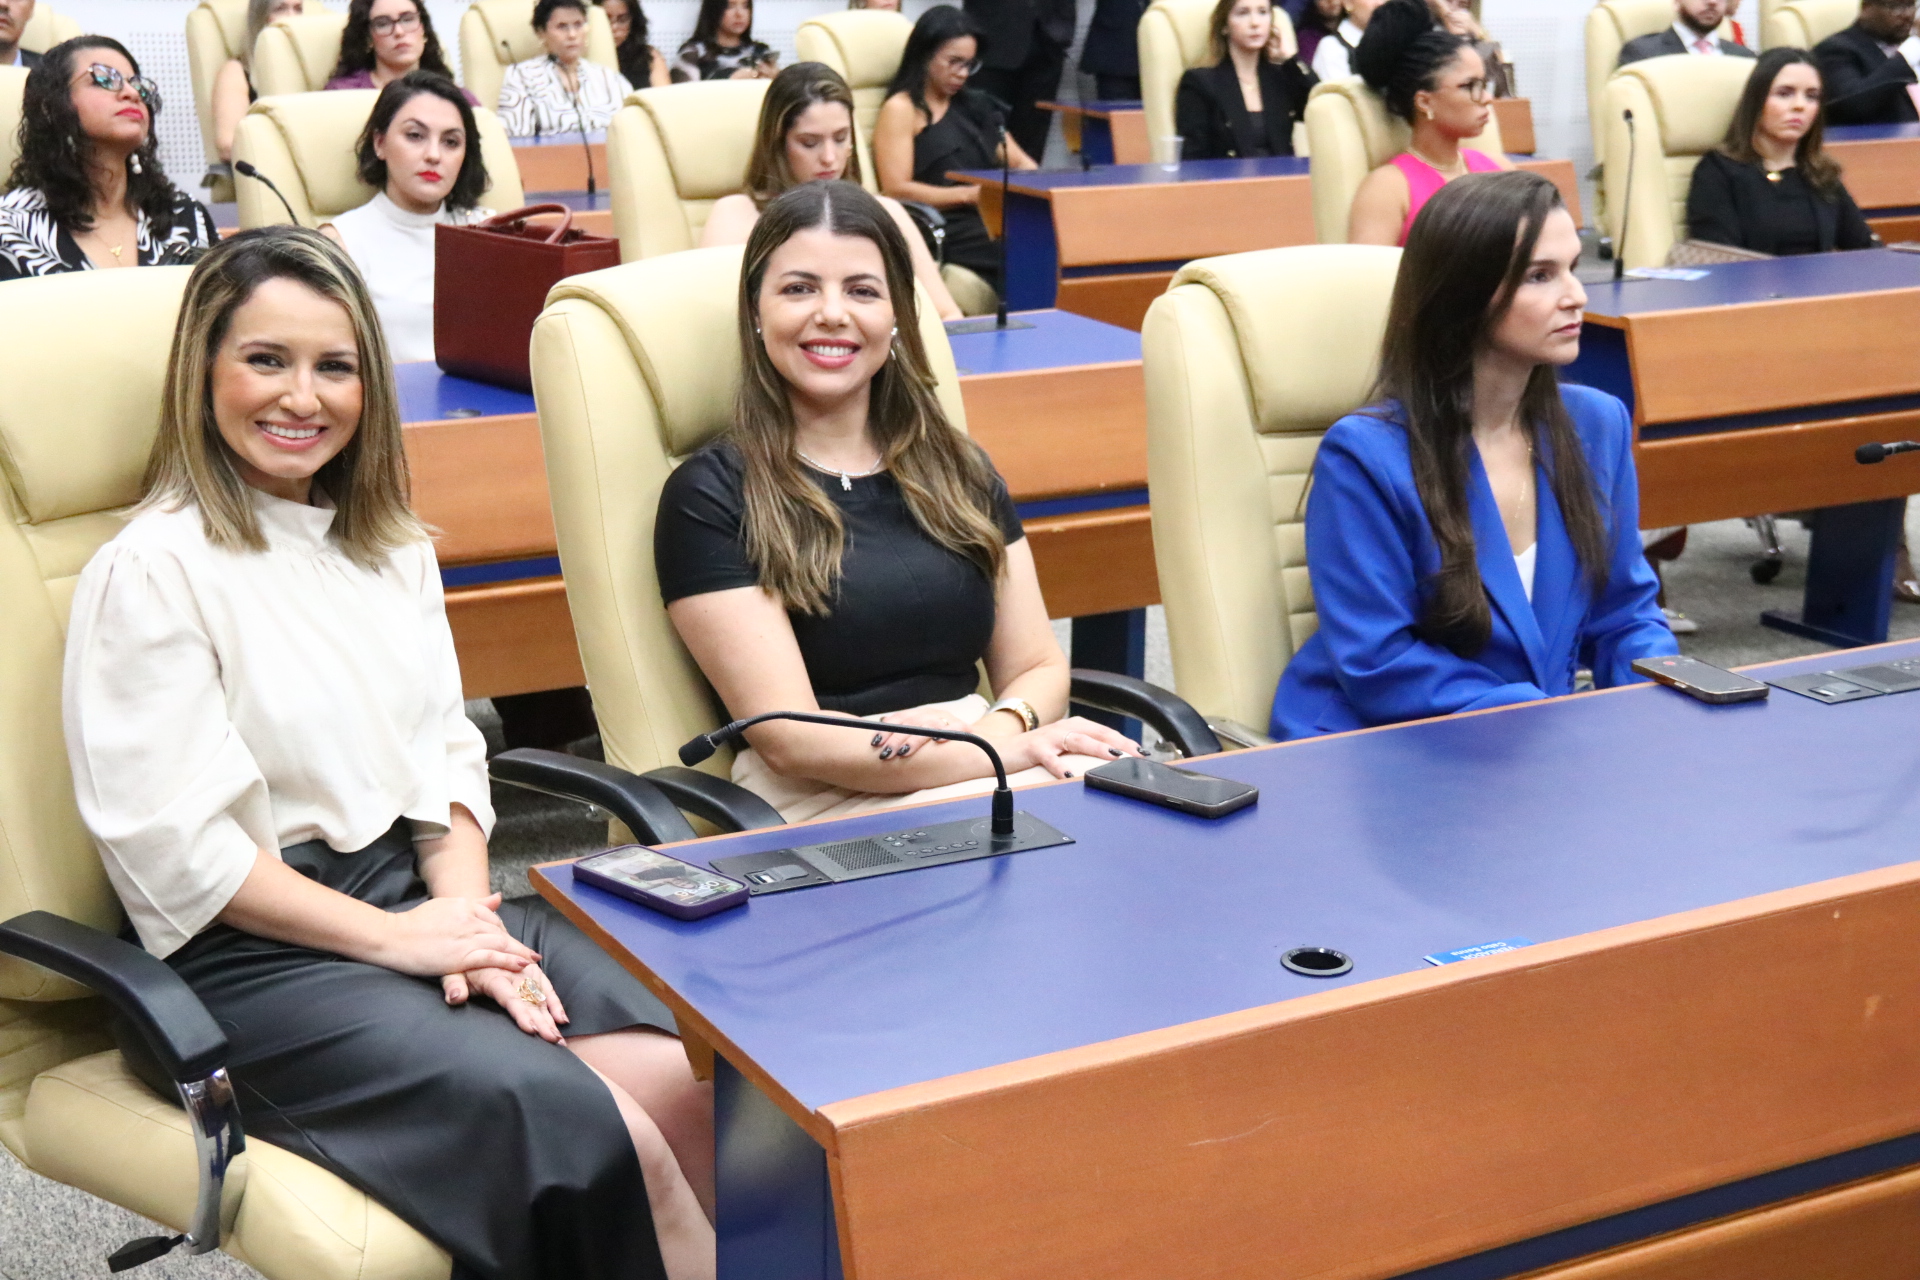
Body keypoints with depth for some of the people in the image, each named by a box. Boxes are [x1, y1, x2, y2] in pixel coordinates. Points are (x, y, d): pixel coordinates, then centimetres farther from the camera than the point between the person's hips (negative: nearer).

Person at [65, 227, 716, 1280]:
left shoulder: (391, 549, 15)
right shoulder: (150, 575, -8)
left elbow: (447, 760, 14)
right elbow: (176, 847, -13)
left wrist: (465, 911, -5)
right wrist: (395, 937, -13)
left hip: (417, 895, 7)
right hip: (254, 954, -6)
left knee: (685, 1085, -20)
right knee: (601, 1141, -25)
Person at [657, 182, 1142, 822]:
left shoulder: (960, 471, 18)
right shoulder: (709, 496, 0)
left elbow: (1038, 667, 16)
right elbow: (788, 737, -8)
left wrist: (1005, 728, -10)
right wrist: (1005, 753, -17)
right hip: (825, 798, -6)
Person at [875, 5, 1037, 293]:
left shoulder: (973, 105, 26)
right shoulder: (900, 110, 5)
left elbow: (1021, 162, 23)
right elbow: (897, 190, -6)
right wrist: (970, 195, -15)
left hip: (994, 217, 6)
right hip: (947, 230, -6)